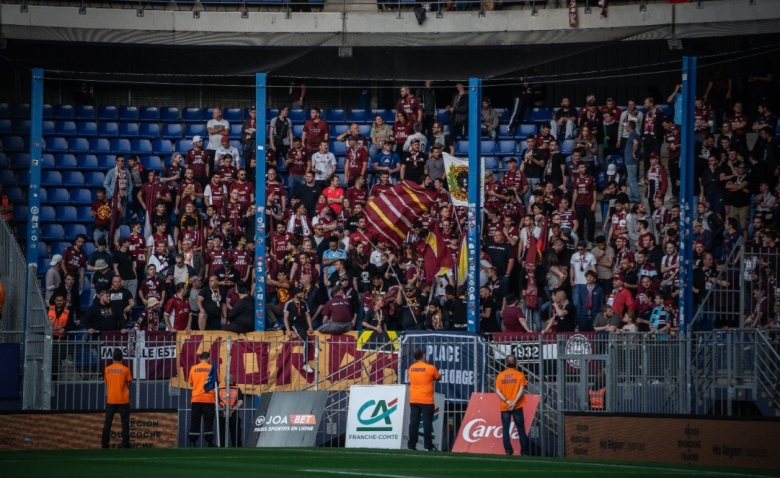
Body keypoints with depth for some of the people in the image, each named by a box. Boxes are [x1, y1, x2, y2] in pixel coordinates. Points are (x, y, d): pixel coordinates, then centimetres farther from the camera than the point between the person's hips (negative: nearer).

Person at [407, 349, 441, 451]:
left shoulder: (411, 368, 5)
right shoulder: (430, 368, -7)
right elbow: (438, 377, 9)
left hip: (413, 400, 4)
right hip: (426, 400, -4)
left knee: (414, 423, 3)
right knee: (427, 423, -1)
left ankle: (411, 445, 2)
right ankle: (428, 446, -3)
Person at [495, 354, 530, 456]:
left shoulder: (500, 375, 4)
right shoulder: (520, 375, -2)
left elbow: (497, 391, -4)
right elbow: (521, 390, -11)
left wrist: (506, 401, -10)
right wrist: (514, 402, -14)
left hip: (504, 407, 1)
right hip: (517, 406, -1)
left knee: (506, 429, 4)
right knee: (521, 429, 4)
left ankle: (508, 450, -3)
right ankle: (524, 451, 1)